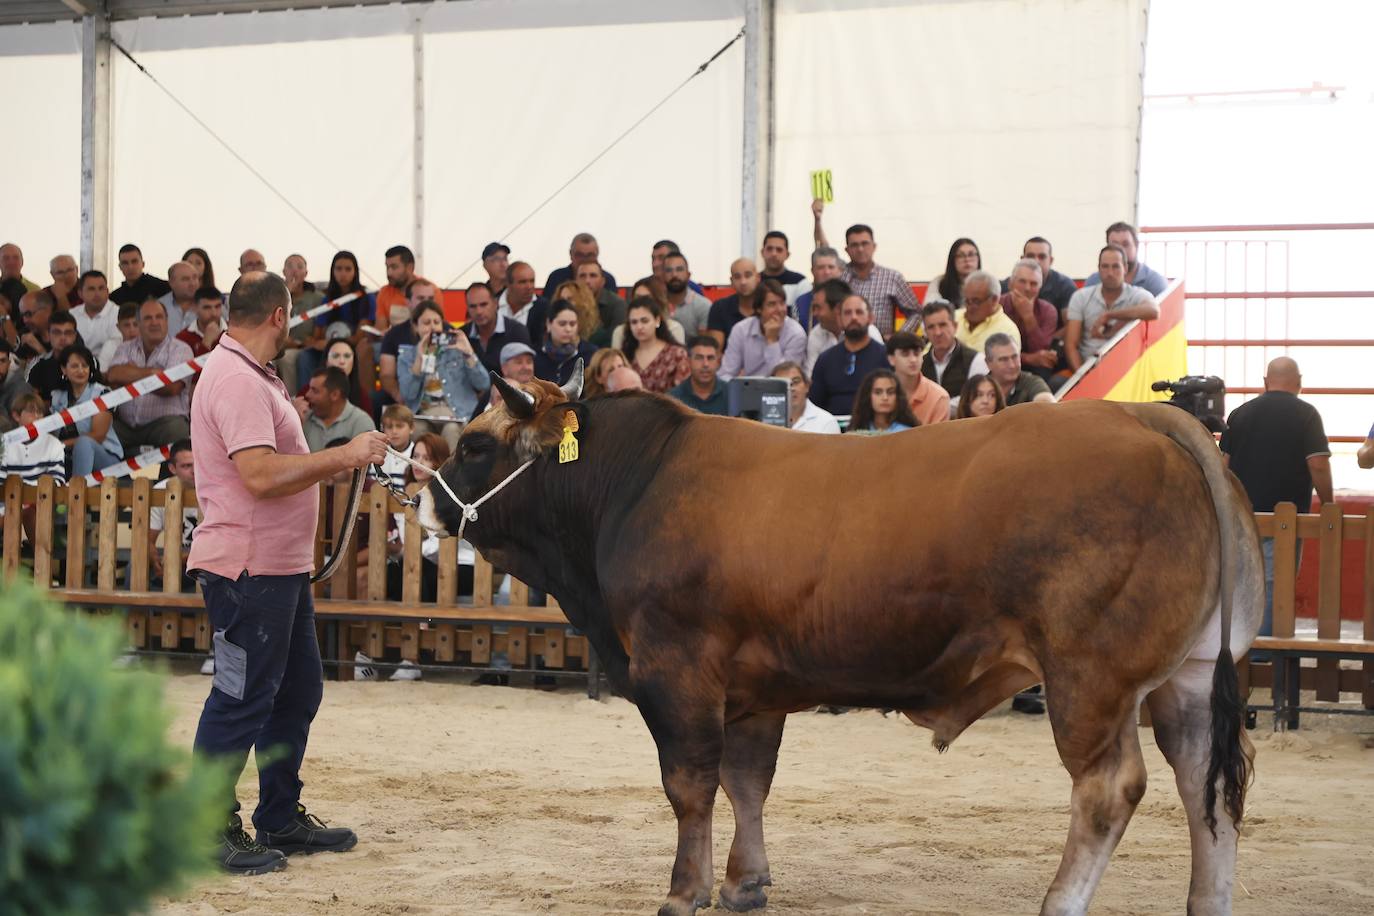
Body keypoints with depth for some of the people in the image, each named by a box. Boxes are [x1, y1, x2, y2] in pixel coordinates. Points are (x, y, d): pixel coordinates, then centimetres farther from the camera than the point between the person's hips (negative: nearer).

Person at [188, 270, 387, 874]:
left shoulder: (252, 377, 17)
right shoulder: (236, 380, -18)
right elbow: (261, 474, -27)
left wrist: (341, 461, 15)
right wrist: (344, 456, -21)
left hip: (280, 567, 11)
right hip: (247, 569, -11)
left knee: (296, 690, 17)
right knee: (241, 700, -5)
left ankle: (280, 820, 27)